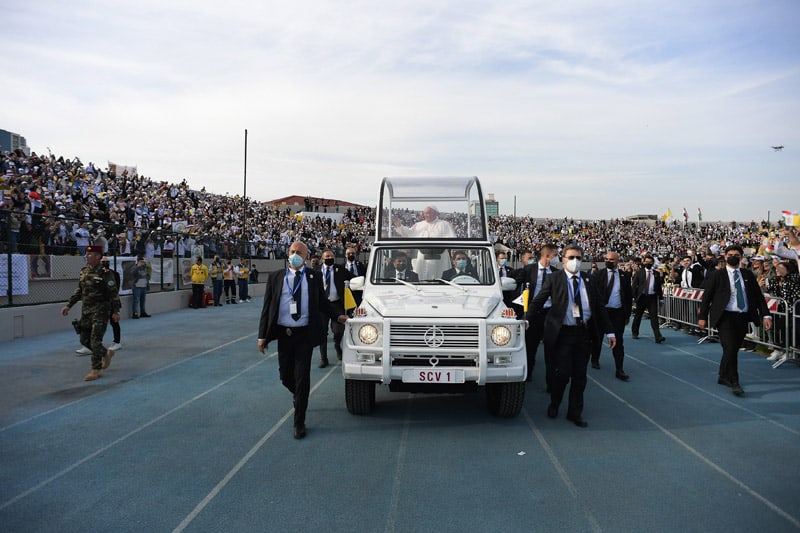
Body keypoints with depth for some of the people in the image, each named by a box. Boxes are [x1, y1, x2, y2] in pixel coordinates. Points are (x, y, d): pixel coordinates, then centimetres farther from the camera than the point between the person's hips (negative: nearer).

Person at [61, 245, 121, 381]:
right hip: (86, 310, 7)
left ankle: (96, 370, 2)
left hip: (101, 310, -7)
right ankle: (106, 353, 33)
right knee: (84, 339, 11)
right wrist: (68, 306, 14)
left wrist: (115, 311, -14)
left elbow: (114, 293, -11)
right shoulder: (84, 271, 9)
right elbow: (79, 291, 19)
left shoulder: (105, 273, -12)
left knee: (95, 340, -7)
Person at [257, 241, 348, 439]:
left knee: (302, 378, -1)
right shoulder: (275, 277, 4)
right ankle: (297, 394, 47)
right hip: (283, 334, 2)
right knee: (285, 376, 13)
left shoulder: (314, 277, 3)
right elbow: (267, 307, 3)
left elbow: (322, 302, 13)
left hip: (305, 334, -2)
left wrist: (338, 316, 2)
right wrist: (262, 335, -1)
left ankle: (299, 422, 10)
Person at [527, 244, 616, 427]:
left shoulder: (588, 280, 9)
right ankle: (554, 405, 25)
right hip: (563, 333, -3)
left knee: (580, 376, 8)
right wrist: (526, 320, -15)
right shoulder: (554, 279, 0)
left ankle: (575, 413, 22)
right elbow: (538, 301, -2)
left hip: (584, 333, 3)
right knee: (562, 373, -2)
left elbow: (599, 306, 11)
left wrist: (609, 331, 8)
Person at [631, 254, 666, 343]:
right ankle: (635, 333, 30)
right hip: (641, 297, 0)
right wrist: (635, 296, -7)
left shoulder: (656, 273, 5)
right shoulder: (639, 273, 1)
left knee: (654, 316, -8)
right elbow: (633, 285, 0)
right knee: (638, 316, 13)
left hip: (652, 297, 0)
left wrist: (660, 296, 1)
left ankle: (658, 336, -14)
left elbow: (659, 285, 8)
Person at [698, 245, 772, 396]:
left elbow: (758, 296, 9)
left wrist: (766, 315, -1)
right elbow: (706, 296, 1)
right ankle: (734, 382, -4)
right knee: (730, 348, -13)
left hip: (743, 318, 4)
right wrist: (702, 317, -1)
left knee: (733, 349, 11)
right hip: (725, 317, -4)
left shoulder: (748, 275, 11)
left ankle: (723, 377, 27)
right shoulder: (716, 275, 0)